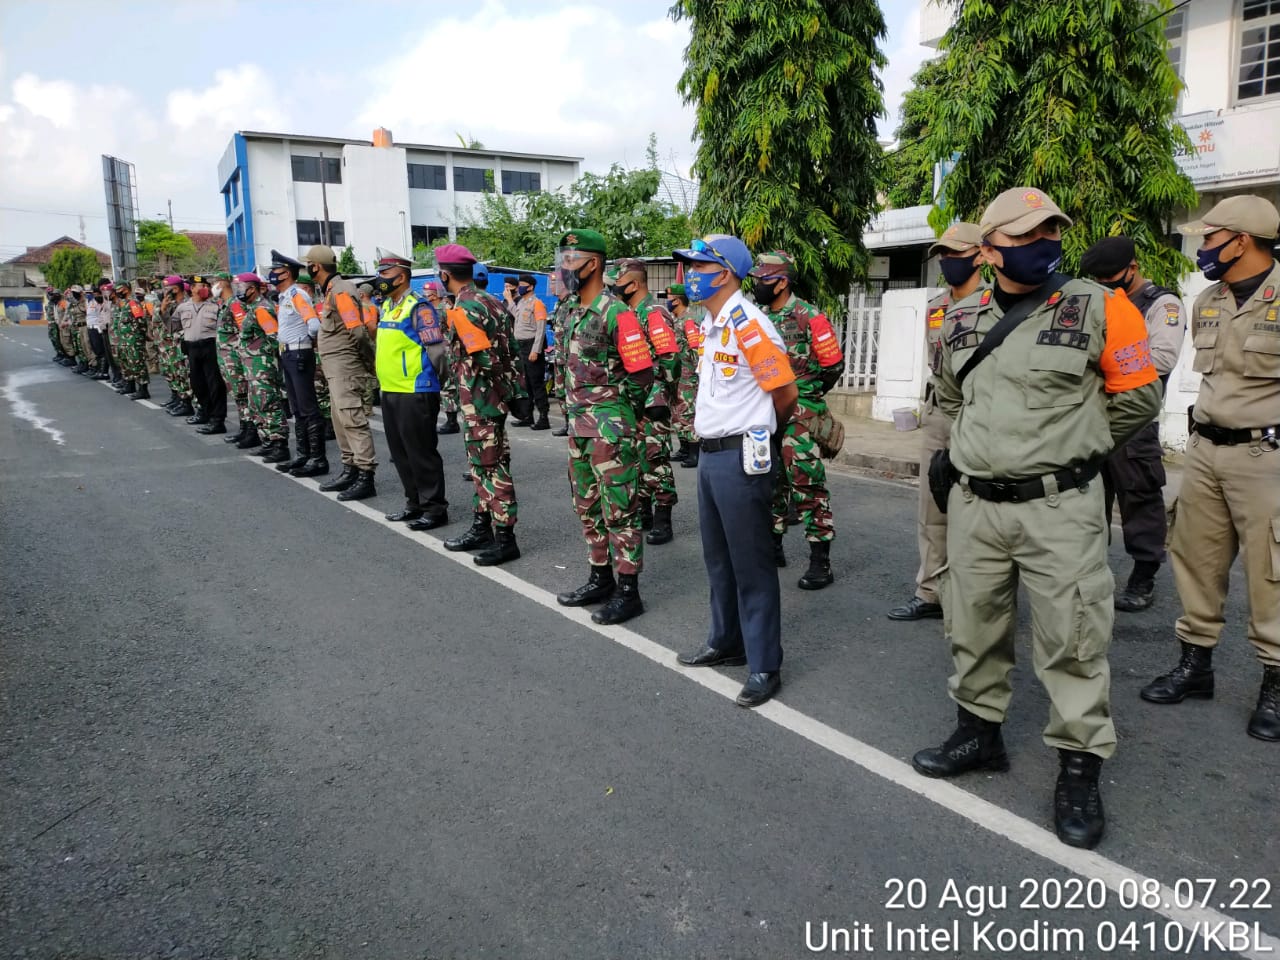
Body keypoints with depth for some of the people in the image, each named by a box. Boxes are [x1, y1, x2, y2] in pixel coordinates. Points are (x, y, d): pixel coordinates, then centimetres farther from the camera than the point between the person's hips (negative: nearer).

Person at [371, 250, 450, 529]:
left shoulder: (418, 307, -12)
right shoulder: (386, 306, 15)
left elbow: (436, 349, -15)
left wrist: (426, 379, -5)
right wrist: (386, 376, 18)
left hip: (415, 392, -9)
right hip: (390, 391, 9)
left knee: (421, 452, -4)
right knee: (400, 452, 14)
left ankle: (435, 508, 5)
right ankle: (414, 503, 25)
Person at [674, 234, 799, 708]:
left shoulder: (748, 325, -18)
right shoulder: (710, 324, 12)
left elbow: (787, 392, -15)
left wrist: (761, 429, 2)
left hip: (741, 456, -9)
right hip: (710, 453, 9)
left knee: (752, 565, 0)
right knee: (718, 558, 19)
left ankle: (764, 666, 11)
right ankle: (726, 643, 35)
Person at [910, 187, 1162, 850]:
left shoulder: (1098, 307, -5)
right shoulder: (961, 321, 6)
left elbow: (1137, 397, 2)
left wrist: (1071, 446, 8)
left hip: (1060, 508, -4)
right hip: (973, 503, 4)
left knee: (1072, 638, 1)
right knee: (974, 627, 14)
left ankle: (1079, 768, 17)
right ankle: (980, 732, 34)